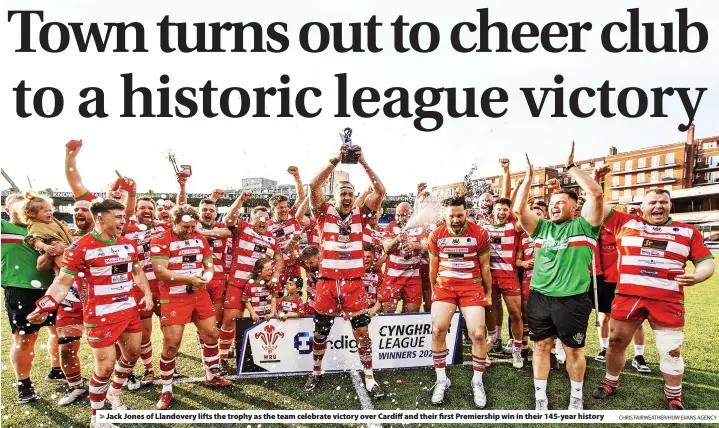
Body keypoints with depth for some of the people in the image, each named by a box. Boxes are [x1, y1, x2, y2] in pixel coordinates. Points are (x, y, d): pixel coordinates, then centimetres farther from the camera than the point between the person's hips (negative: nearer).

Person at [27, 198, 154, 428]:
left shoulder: (128, 244, 6)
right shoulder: (81, 247, -13)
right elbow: (63, 282, -14)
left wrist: (147, 293, 7)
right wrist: (45, 305, -28)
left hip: (130, 310, 7)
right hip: (101, 315, -7)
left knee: (132, 353, 18)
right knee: (106, 365, -4)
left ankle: (114, 393, 43)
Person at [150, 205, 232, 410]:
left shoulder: (200, 239, 8)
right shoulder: (160, 240, -11)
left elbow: (209, 266, 12)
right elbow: (160, 271, -19)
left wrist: (205, 278, -12)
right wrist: (190, 279, -24)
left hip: (200, 295, 6)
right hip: (173, 298, -6)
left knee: (211, 334, 12)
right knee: (171, 343, -4)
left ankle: (212, 375, 32)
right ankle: (166, 390, 13)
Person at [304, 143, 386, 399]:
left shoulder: (360, 215, 4)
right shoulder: (325, 214, 0)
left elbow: (380, 191, -4)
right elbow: (314, 186, -13)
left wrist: (362, 161, -8)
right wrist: (336, 160, -16)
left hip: (354, 283, 1)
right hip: (327, 282, 0)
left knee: (362, 331, 2)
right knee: (320, 332, 11)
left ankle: (369, 378, 15)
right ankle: (316, 372, 32)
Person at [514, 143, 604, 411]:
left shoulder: (583, 226, -1)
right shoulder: (541, 227, 10)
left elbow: (596, 194, -13)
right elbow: (519, 209, -1)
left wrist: (571, 167, -10)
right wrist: (529, 177, -2)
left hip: (572, 299, -3)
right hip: (539, 297, 3)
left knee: (573, 349, 9)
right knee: (541, 346, 10)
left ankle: (577, 396, 29)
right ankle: (540, 398, 21)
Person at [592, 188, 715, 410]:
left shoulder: (688, 232, 7)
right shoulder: (625, 223, 6)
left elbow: (707, 261, 5)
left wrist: (697, 276, -14)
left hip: (668, 301, 0)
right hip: (628, 297, 1)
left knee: (671, 350, 7)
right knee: (616, 341, 11)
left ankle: (674, 397, 28)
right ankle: (611, 383, 33)